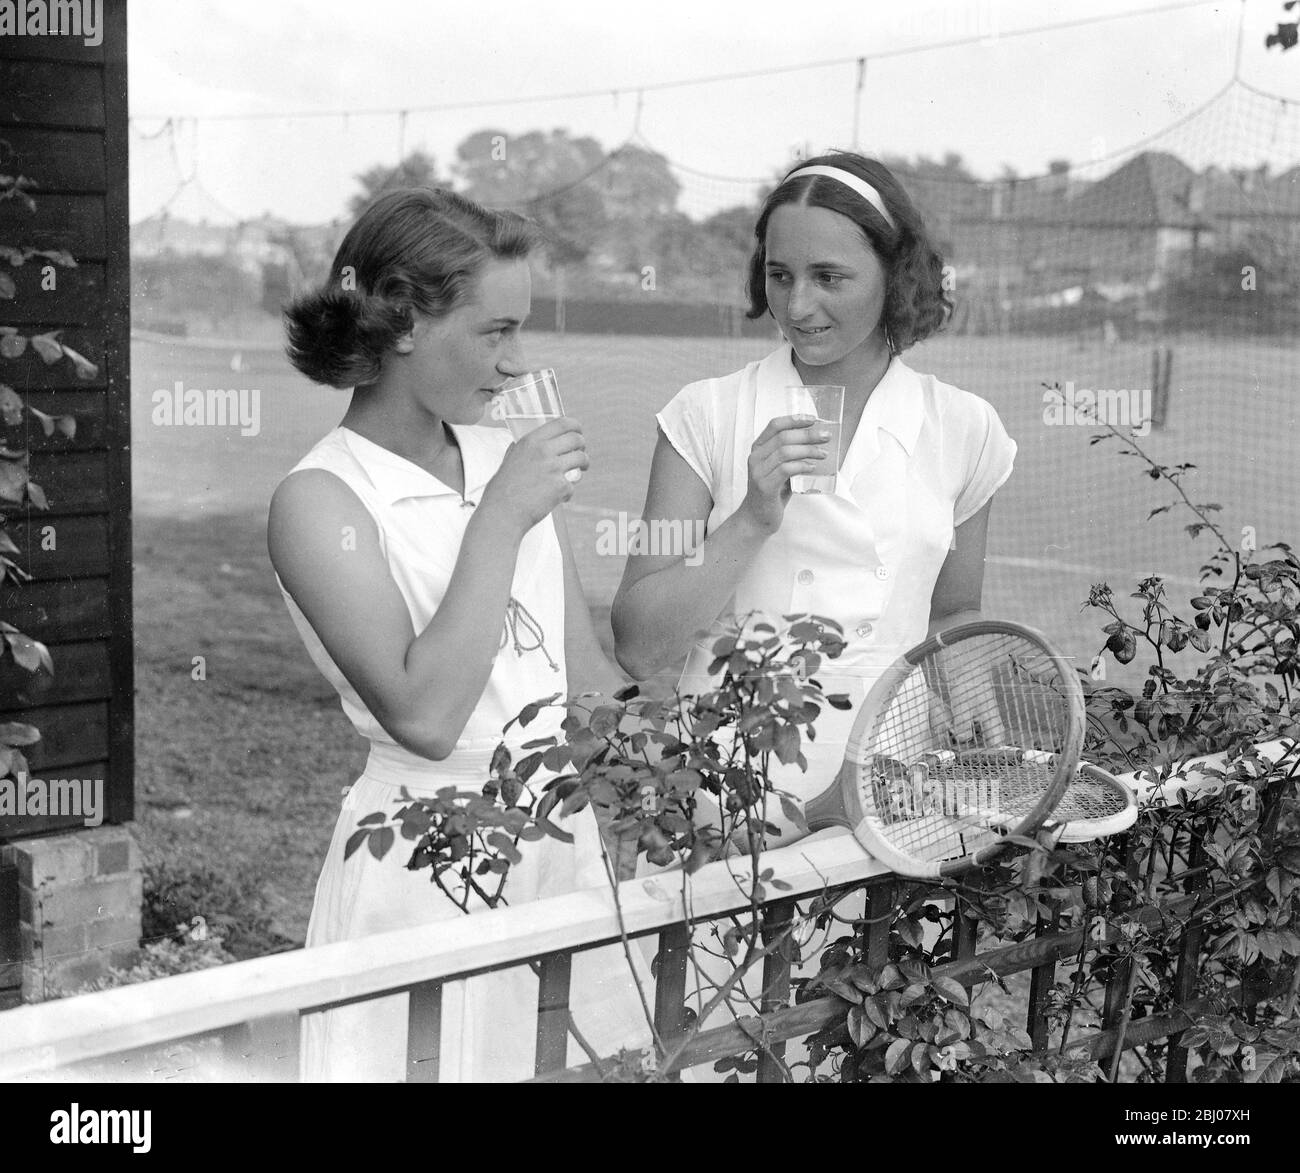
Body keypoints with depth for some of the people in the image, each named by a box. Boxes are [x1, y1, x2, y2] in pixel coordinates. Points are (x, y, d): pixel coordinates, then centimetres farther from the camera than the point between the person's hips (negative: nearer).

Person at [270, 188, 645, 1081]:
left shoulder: (508, 460, 6)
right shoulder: (321, 499, -12)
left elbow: (586, 672, 9)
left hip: (566, 831, 6)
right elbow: (424, 717, -22)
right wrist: (501, 520, -20)